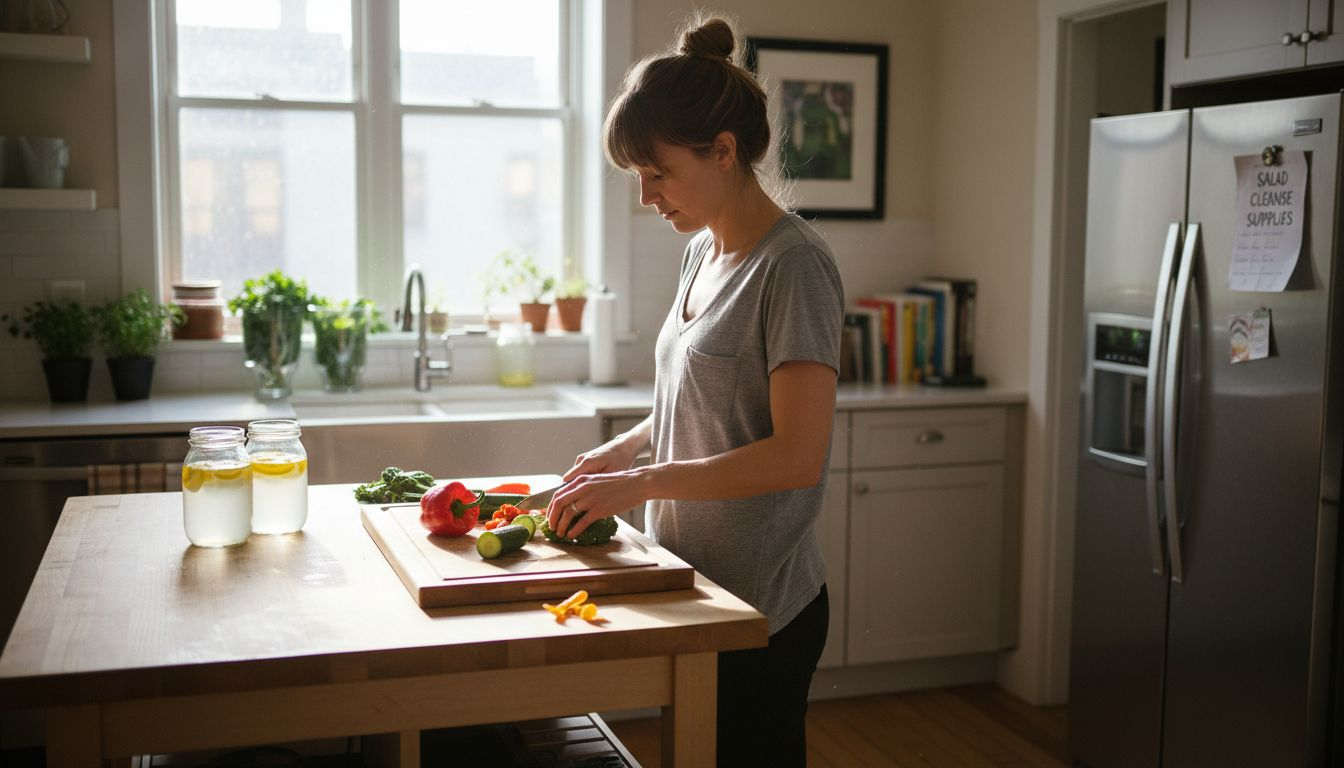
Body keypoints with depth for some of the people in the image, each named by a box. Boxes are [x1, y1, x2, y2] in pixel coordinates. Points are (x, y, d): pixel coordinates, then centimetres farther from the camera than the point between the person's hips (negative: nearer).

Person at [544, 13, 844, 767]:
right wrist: (626, 447, 5)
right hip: (697, 587, 8)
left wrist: (640, 483, -20)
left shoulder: (794, 265, -17)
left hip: (760, 605, -8)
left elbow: (795, 455, -22)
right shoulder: (703, 251, 8)